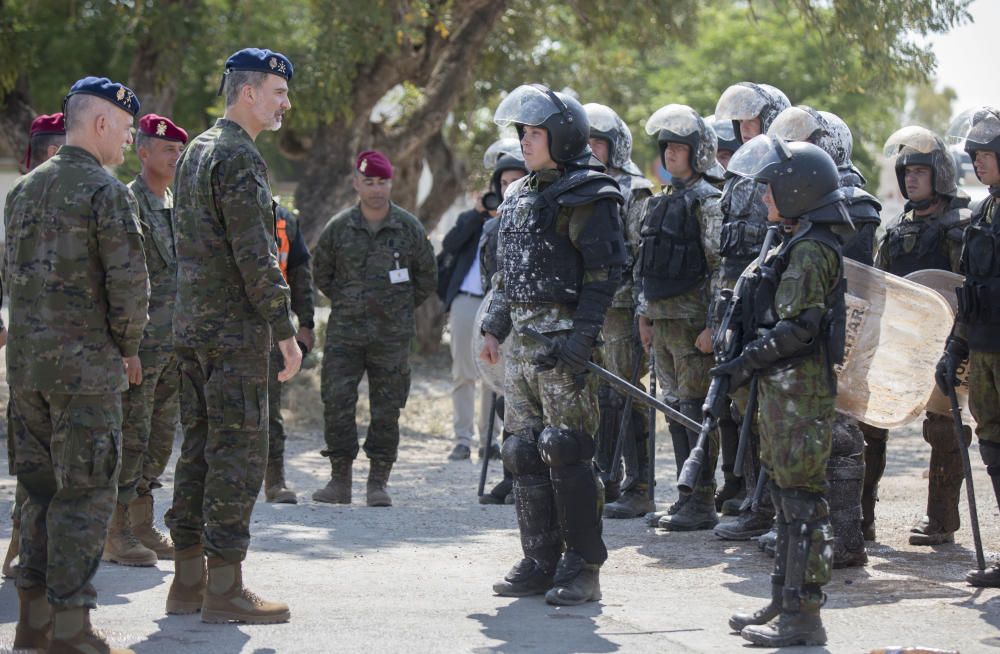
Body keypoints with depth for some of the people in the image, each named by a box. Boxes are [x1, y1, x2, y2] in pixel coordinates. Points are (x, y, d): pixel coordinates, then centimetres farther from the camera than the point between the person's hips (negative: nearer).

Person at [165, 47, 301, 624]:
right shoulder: (240, 159, -14)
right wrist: (286, 333, -15)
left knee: (199, 449, 11)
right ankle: (225, 588, -6)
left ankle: (189, 580, 15)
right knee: (239, 453, -6)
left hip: (193, 327, 10)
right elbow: (256, 258, -19)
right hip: (235, 330, -10)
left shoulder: (197, 150, 16)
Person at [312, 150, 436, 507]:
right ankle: (340, 479, 3)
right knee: (337, 401, -5)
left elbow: (427, 277, 11)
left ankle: (378, 482, 8)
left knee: (386, 409, 1)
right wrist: (345, 302, 10)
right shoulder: (339, 227, 1)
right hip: (344, 331, 0)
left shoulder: (409, 228, 0)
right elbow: (321, 273, 16)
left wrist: (400, 309, 9)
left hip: (392, 334, 0)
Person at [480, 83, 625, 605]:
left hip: (561, 341, -9)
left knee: (565, 450, -9)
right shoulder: (520, 196, 18)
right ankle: (540, 562, 16)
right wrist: (495, 326, 15)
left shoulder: (586, 198, -8)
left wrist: (581, 338, -21)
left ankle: (582, 568, -3)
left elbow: (604, 271, -14)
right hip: (520, 341, 9)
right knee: (524, 451, 9)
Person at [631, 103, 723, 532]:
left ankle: (703, 504, -5)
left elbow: (720, 267, -14)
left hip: (692, 320, -8)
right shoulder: (660, 202, 16)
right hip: (662, 319, 8)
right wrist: (645, 315, 17)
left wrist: (712, 324, -19)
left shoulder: (707, 202, -9)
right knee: (675, 408, 10)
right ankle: (687, 496, 16)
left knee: (695, 409, -7)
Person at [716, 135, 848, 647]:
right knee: (787, 495, 15)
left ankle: (803, 617, -7)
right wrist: (753, 364, 17)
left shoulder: (810, 250, -16)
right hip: (785, 389, 11)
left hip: (801, 390, -11)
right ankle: (785, 602, 23)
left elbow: (798, 326, -22)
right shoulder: (798, 245, 17)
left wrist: (747, 360, -16)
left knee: (802, 499, -8)